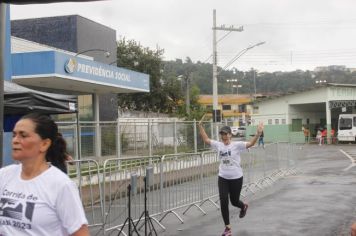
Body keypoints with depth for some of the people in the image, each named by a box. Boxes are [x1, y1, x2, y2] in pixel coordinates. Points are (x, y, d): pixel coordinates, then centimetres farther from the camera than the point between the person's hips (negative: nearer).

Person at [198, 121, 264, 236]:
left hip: (236, 178, -3)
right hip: (222, 178, 3)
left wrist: (258, 133, -37)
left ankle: (243, 206, 50)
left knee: (234, 201, 11)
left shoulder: (236, 145, -11)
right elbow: (206, 139, 12)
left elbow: (251, 143, -22)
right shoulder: (218, 145, 1)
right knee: (223, 202, -4)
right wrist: (200, 126, 7)